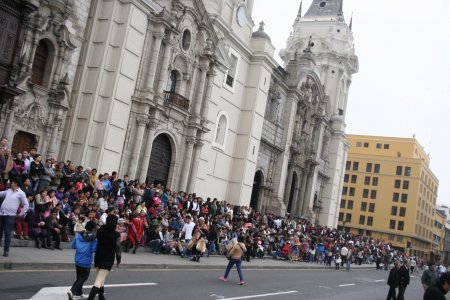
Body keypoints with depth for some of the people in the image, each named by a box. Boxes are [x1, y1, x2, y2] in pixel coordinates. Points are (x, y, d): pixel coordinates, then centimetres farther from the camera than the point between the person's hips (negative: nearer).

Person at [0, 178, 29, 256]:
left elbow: (26, 205, -3)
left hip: (10, 215, -6)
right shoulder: (8, 191, 16)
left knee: (7, 233, -6)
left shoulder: (21, 193, -3)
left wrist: (21, 214, -6)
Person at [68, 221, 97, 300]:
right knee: (83, 278, 5)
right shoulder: (92, 238, -16)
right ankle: (72, 291, -13)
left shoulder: (78, 235, 0)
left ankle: (78, 293, 23)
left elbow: (72, 246, 8)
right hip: (86, 262, -5)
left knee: (79, 277, 20)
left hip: (77, 260, 6)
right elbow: (94, 249, -19)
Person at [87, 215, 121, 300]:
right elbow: (117, 248, -9)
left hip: (98, 257, 5)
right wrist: (118, 260, 2)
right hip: (108, 260, -5)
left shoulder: (100, 231, 0)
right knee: (99, 280, -7)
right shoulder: (116, 235, -12)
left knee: (101, 279, 23)